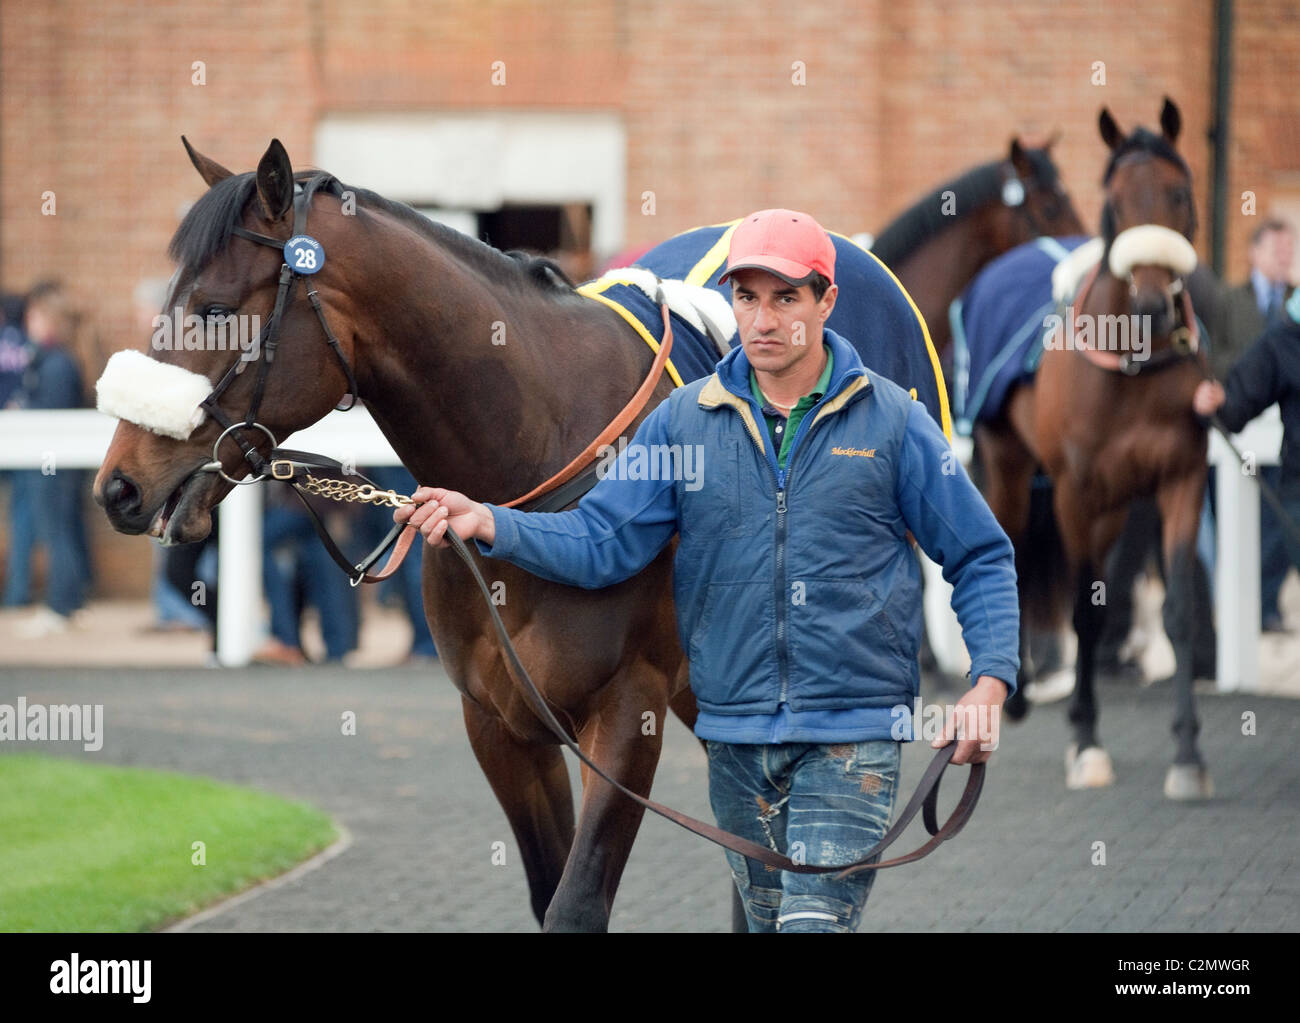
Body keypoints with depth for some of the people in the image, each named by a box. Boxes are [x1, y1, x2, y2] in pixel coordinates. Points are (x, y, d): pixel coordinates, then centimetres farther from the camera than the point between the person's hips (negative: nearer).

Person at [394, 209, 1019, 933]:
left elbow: (982, 559, 3)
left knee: (816, 921, -15)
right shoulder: (685, 422, 5)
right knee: (766, 920, 15)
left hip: (852, 737, -4)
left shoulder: (892, 420, -1)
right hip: (736, 735, 4)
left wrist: (991, 682, -10)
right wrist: (487, 524, -15)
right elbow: (602, 541, 1)